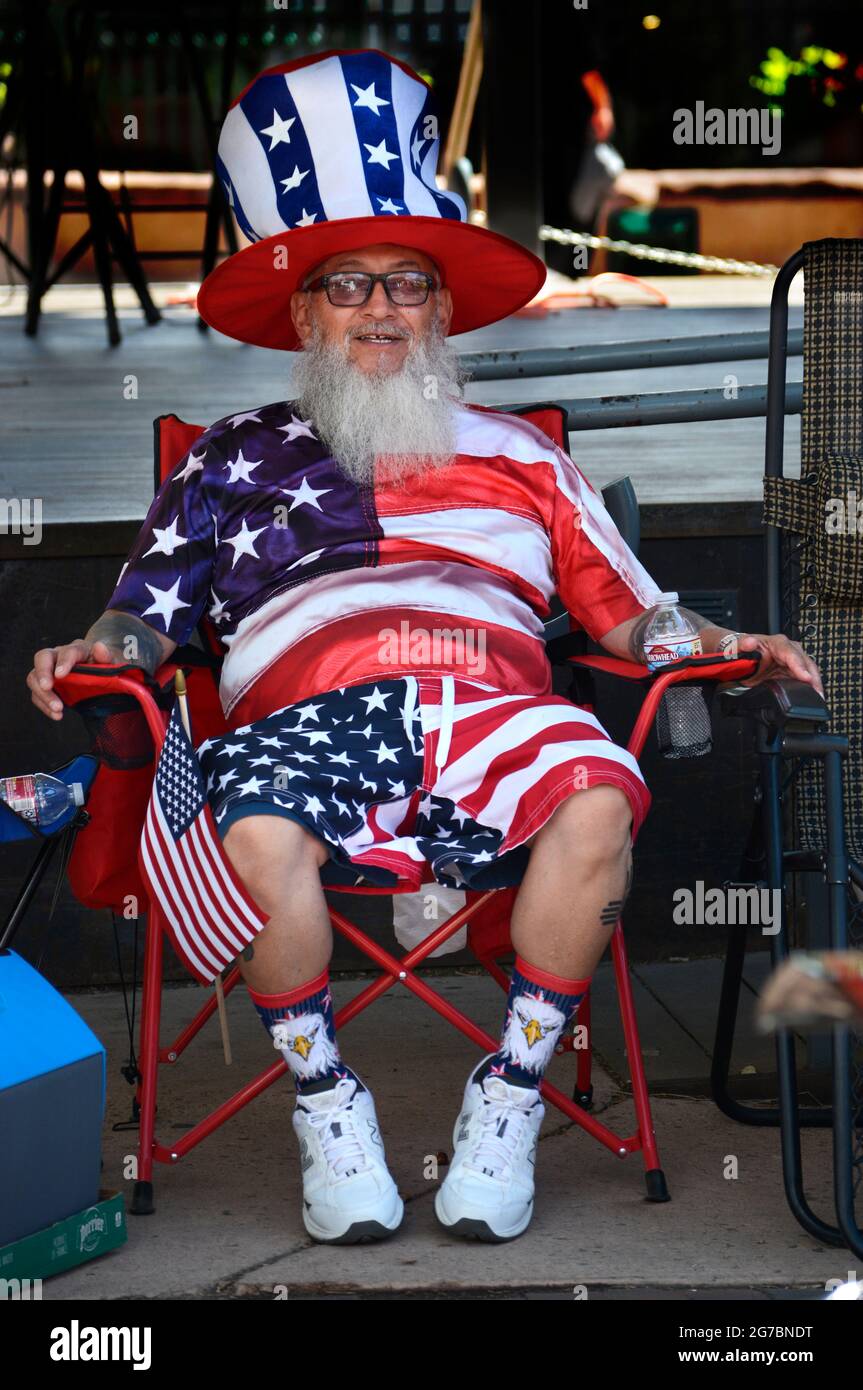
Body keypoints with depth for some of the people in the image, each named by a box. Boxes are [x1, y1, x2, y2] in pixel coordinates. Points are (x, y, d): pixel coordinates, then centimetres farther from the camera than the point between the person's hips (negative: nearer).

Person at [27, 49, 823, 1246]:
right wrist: (94, 652, -2)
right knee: (258, 836, -38)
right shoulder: (237, 455, 28)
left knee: (597, 802, -35)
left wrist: (729, 645, 6)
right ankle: (326, 1104, -13)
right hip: (309, 709, -1)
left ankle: (509, 1101, -17)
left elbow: (627, 616, 24)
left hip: (492, 704, 1)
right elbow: (149, 618, 20)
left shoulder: (517, 454, 30)